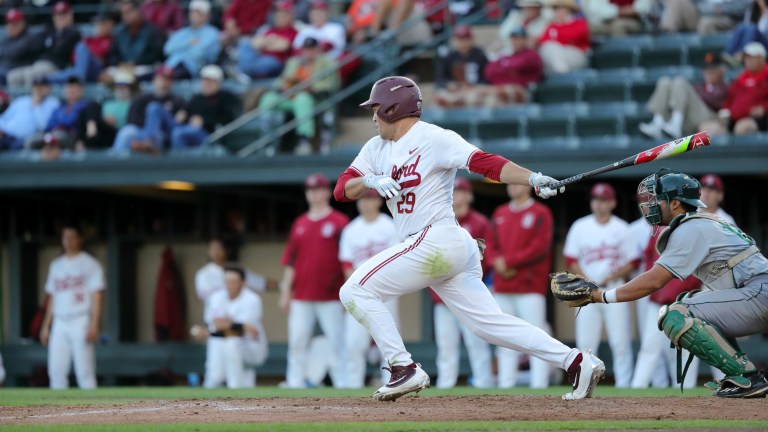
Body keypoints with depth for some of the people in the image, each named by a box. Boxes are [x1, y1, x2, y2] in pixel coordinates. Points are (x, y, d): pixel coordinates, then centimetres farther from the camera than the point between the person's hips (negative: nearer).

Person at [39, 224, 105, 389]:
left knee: (84, 371, -9)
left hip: (81, 322, -6)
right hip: (59, 324, 6)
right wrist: (46, 325, 15)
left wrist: (94, 325, -15)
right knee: (56, 370, 0)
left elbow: (97, 295, -6)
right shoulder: (56, 265, 18)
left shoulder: (89, 264, 0)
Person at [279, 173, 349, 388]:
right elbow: (290, 261, 15)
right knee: (297, 342, 3)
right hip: (301, 297, 5)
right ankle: (294, 384, 6)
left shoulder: (340, 222, 1)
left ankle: (342, 386, -1)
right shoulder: (299, 224, 14)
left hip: (330, 297, -4)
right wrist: (285, 291, 10)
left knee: (337, 344, -4)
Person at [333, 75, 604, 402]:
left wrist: (533, 179, -30)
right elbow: (342, 190, 12)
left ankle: (405, 370, -9)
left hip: (436, 239, -8)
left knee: (356, 291, -8)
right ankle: (575, 361, 0)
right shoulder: (376, 148, 18)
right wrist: (370, 181, -10)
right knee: (490, 323, 3)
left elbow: (485, 163, -16)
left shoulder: (433, 139, -6)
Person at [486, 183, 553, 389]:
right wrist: (497, 262, -7)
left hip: (530, 287, -6)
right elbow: (492, 245, 15)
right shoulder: (500, 213, 17)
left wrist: (509, 261, -13)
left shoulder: (540, 213, -1)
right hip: (502, 286, 6)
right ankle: (505, 386, 11)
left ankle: (539, 385, -10)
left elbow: (540, 246, -10)